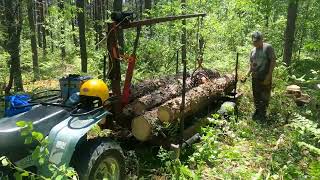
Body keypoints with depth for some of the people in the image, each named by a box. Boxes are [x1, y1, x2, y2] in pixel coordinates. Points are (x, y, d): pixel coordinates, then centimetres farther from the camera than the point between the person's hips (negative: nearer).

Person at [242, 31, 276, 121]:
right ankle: (257, 111, 32)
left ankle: (263, 114, 18)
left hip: (265, 78, -6)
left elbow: (273, 62, -11)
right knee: (256, 96, 15)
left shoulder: (268, 47, -9)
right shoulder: (252, 51, 9)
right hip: (255, 77, 6)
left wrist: (268, 76, -16)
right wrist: (247, 75, 4)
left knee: (264, 97, 5)